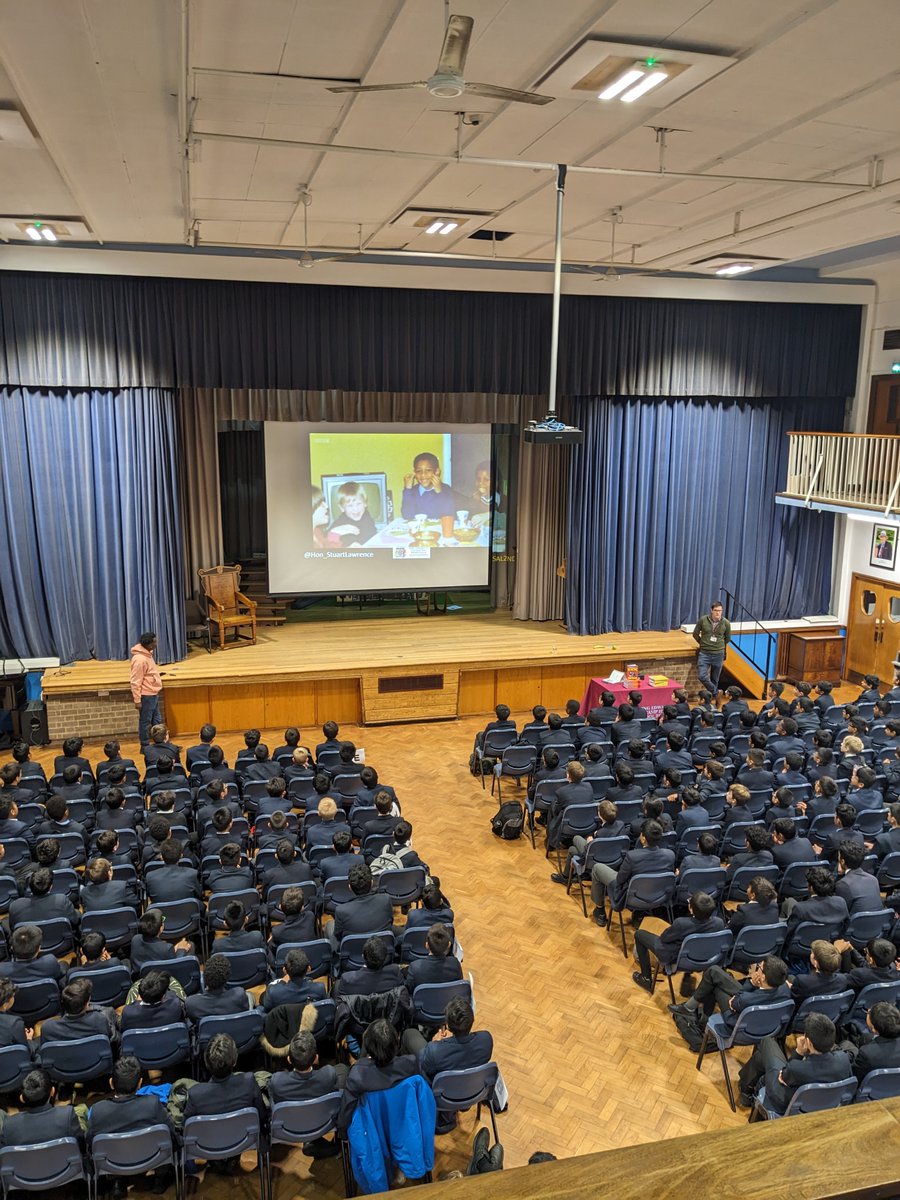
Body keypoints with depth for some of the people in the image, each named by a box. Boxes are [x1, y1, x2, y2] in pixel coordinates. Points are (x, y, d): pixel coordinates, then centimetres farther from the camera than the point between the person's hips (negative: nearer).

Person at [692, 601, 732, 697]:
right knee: (702, 676, -13)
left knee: (715, 679, 8)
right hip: (704, 653, 0)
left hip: (718, 654, 1)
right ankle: (716, 692, 6)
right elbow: (696, 634, 7)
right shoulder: (703, 620, -9)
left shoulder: (726, 623, -6)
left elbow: (727, 639, 12)